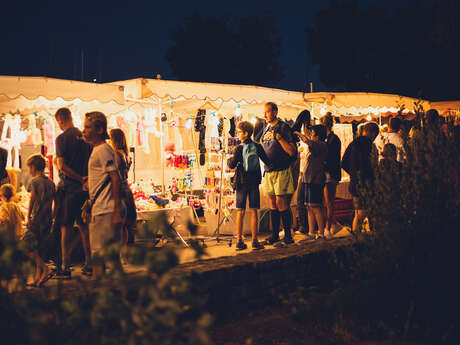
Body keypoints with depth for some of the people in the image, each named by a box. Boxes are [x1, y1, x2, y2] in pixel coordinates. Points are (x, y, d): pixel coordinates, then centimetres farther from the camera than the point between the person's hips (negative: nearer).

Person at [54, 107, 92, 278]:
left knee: (66, 228, -1)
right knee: (83, 226, 13)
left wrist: (80, 179, -13)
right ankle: (88, 264, 16)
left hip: (68, 187, -6)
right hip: (84, 188, 6)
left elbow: (61, 166, -18)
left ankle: (66, 267, 1)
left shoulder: (62, 138, -11)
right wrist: (85, 178, 9)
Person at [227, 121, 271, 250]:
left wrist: (230, 159, 10)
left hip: (242, 183, -1)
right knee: (253, 211, 4)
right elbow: (267, 161, 4)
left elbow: (232, 165, -10)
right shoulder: (257, 147, 1)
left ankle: (239, 240, 2)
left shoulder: (239, 149, -7)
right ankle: (255, 241, 2)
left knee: (240, 212, 4)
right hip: (254, 183, 1)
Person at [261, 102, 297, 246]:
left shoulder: (284, 127, -7)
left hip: (281, 170, -7)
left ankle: (288, 234, 2)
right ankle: (274, 235, 15)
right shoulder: (267, 129, 15)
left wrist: (279, 137, -20)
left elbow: (292, 151, -14)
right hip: (268, 170, 7)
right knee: (273, 204, 9)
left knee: (281, 203, -7)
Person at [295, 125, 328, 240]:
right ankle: (311, 233, 13)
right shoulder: (314, 147, 17)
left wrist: (298, 133, -10)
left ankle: (321, 234, -5)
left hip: (316, 180, -10)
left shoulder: (322, 145, -11)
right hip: (309, 180, 10)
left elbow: (307, 141, -23)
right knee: (309, 207, 9)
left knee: (315, 207, -9)